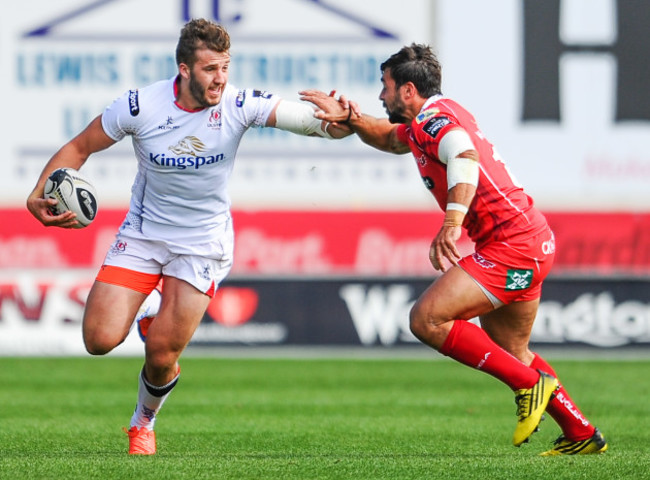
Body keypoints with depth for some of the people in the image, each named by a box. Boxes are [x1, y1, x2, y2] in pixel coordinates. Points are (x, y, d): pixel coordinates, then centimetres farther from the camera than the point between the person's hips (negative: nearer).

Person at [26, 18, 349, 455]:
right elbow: (79, 148, -4)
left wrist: (339, 119, -52)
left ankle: (143, 424, 27)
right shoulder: (140, 106, -16)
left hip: (203, 242, -1)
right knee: (101, 339, -14)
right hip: (142, 234, 1)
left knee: (162, 358, -7)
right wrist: (40, 195, -19)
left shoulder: (239, 105, -18)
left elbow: (313, 120, -28)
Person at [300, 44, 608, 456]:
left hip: (511, 244, -11)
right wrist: (351, 118, 13)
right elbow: (389, 138, 34)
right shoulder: (426, 122, 17)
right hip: (532, 240, 11)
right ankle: (582, 435, 25)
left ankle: (531, 384, -12)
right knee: (509, 352, 20)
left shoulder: (436, 119, -13)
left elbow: (465, 158, -33)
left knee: (427, 319, -17)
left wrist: (453, 221, -47)